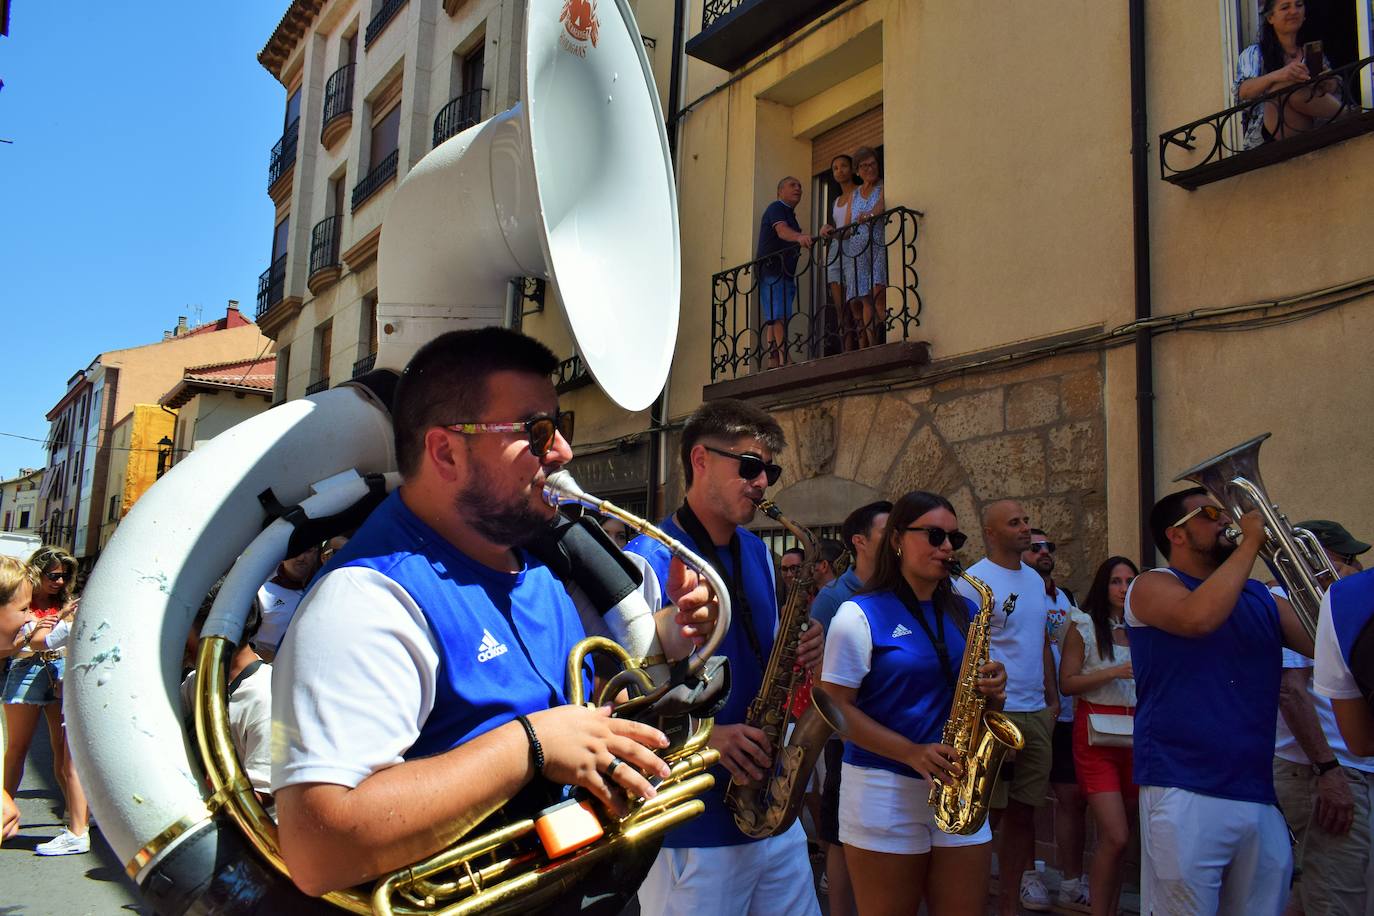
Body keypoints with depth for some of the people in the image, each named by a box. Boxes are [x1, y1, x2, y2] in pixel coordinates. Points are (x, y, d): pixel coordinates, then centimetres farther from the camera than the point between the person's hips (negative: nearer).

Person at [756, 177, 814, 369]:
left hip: (784, 274, 10)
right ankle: (783, 361, -28)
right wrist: (799, 236, -44)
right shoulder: (776, 208, -4)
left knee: (774, 321, 4)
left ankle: (773, 364, 0)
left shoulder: (790, 215, 26)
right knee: (778, 318, -19)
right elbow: (782, 230, -24)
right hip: (771, 273, -10)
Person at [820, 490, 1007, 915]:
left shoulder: (966, 612, 11)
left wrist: (992, 689, -5)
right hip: (884, 790, -5)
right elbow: (836, 707, -11)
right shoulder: (861, 614, -6)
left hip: (958, 788, 5)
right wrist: (912, 753, -21)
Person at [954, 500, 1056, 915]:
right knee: (988, 814, -1)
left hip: (1037, 713, 7)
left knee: (1023, 811, 10)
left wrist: (1053, 698, 16)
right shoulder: (973, 581, -9)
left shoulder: (1035, 579, 15)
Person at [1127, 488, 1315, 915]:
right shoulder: (1154, 585, -1)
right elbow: (1199, 617, -23)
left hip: (1260, 795, 6)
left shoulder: (1261, 598, 17)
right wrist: (1250, 543, -13)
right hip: (1186, 794, -6)